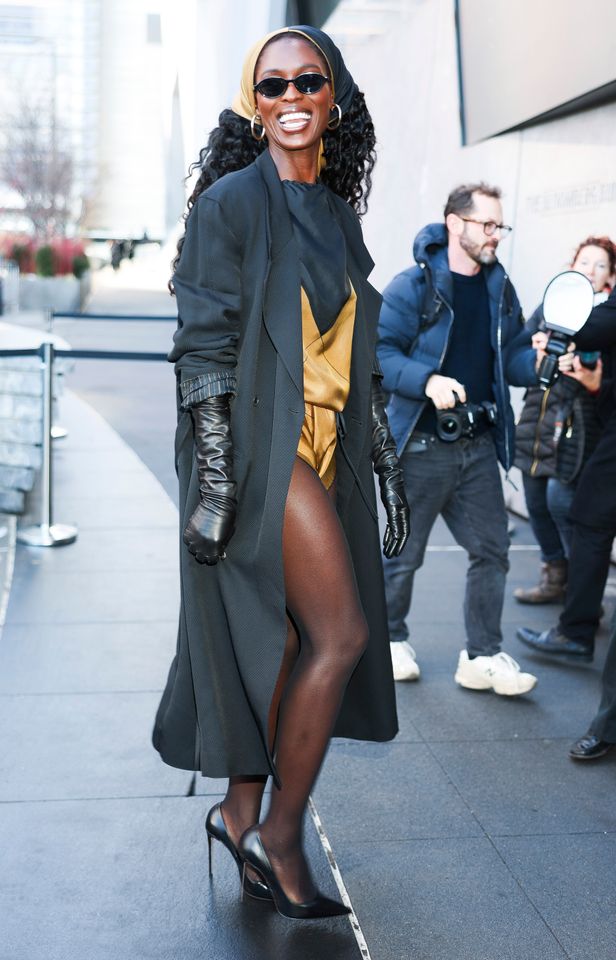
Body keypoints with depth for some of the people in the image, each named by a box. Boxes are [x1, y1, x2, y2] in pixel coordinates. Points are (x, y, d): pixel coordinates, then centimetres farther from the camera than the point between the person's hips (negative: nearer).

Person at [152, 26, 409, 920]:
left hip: (323, 449, 7)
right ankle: (280, 834, 6)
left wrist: (383, 452, 17)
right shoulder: (232, 201, -7)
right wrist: (216, 473, -18)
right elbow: (205, 344, -12)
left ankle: (243, 812, 25)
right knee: (342, 631, -9)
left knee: (288, 638, 10)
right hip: (261, 443, -7)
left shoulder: (337, 214, 15)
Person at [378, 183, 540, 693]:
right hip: (422, 445, -5)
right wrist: (427, 381, -28)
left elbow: (511, 356, 11)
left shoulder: (500, 289, 9)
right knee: (404, 552, 7)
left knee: (491, 550, 6)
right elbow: (379, 351, -13)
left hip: (479, 445, 6)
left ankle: (483, 656, 16)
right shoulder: (414, 285, -9)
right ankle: (390, 640, 28)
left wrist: (539, 361, -12)